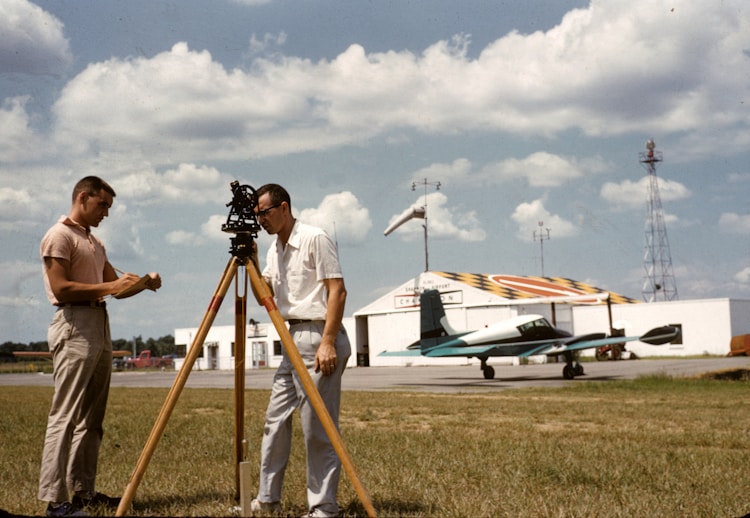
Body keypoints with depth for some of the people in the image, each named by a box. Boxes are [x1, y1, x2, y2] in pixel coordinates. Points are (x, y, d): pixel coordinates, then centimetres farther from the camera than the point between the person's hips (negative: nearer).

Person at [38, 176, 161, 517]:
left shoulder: (94, 241, 21)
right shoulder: (59, 236, -6)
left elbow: (113, 282, 20)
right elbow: (61, 289, -14)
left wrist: (142, 283, 1)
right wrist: (109, 287, -17)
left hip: (100, 327, 9)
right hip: (74, 328, -9)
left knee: (92, 418, 10)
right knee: (65, 417, -10)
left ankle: (84, 490, 15)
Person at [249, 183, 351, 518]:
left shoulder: (315, 239, -10)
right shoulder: (275, 248, 16)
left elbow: (337, 290, -15)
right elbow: (264, 296, 15)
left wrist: (327, 343, -21)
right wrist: (251, 260, 2)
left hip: (318, 339, -9)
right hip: (292, 340, 9)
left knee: (317, 427, -6)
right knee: (275, 419, 11)